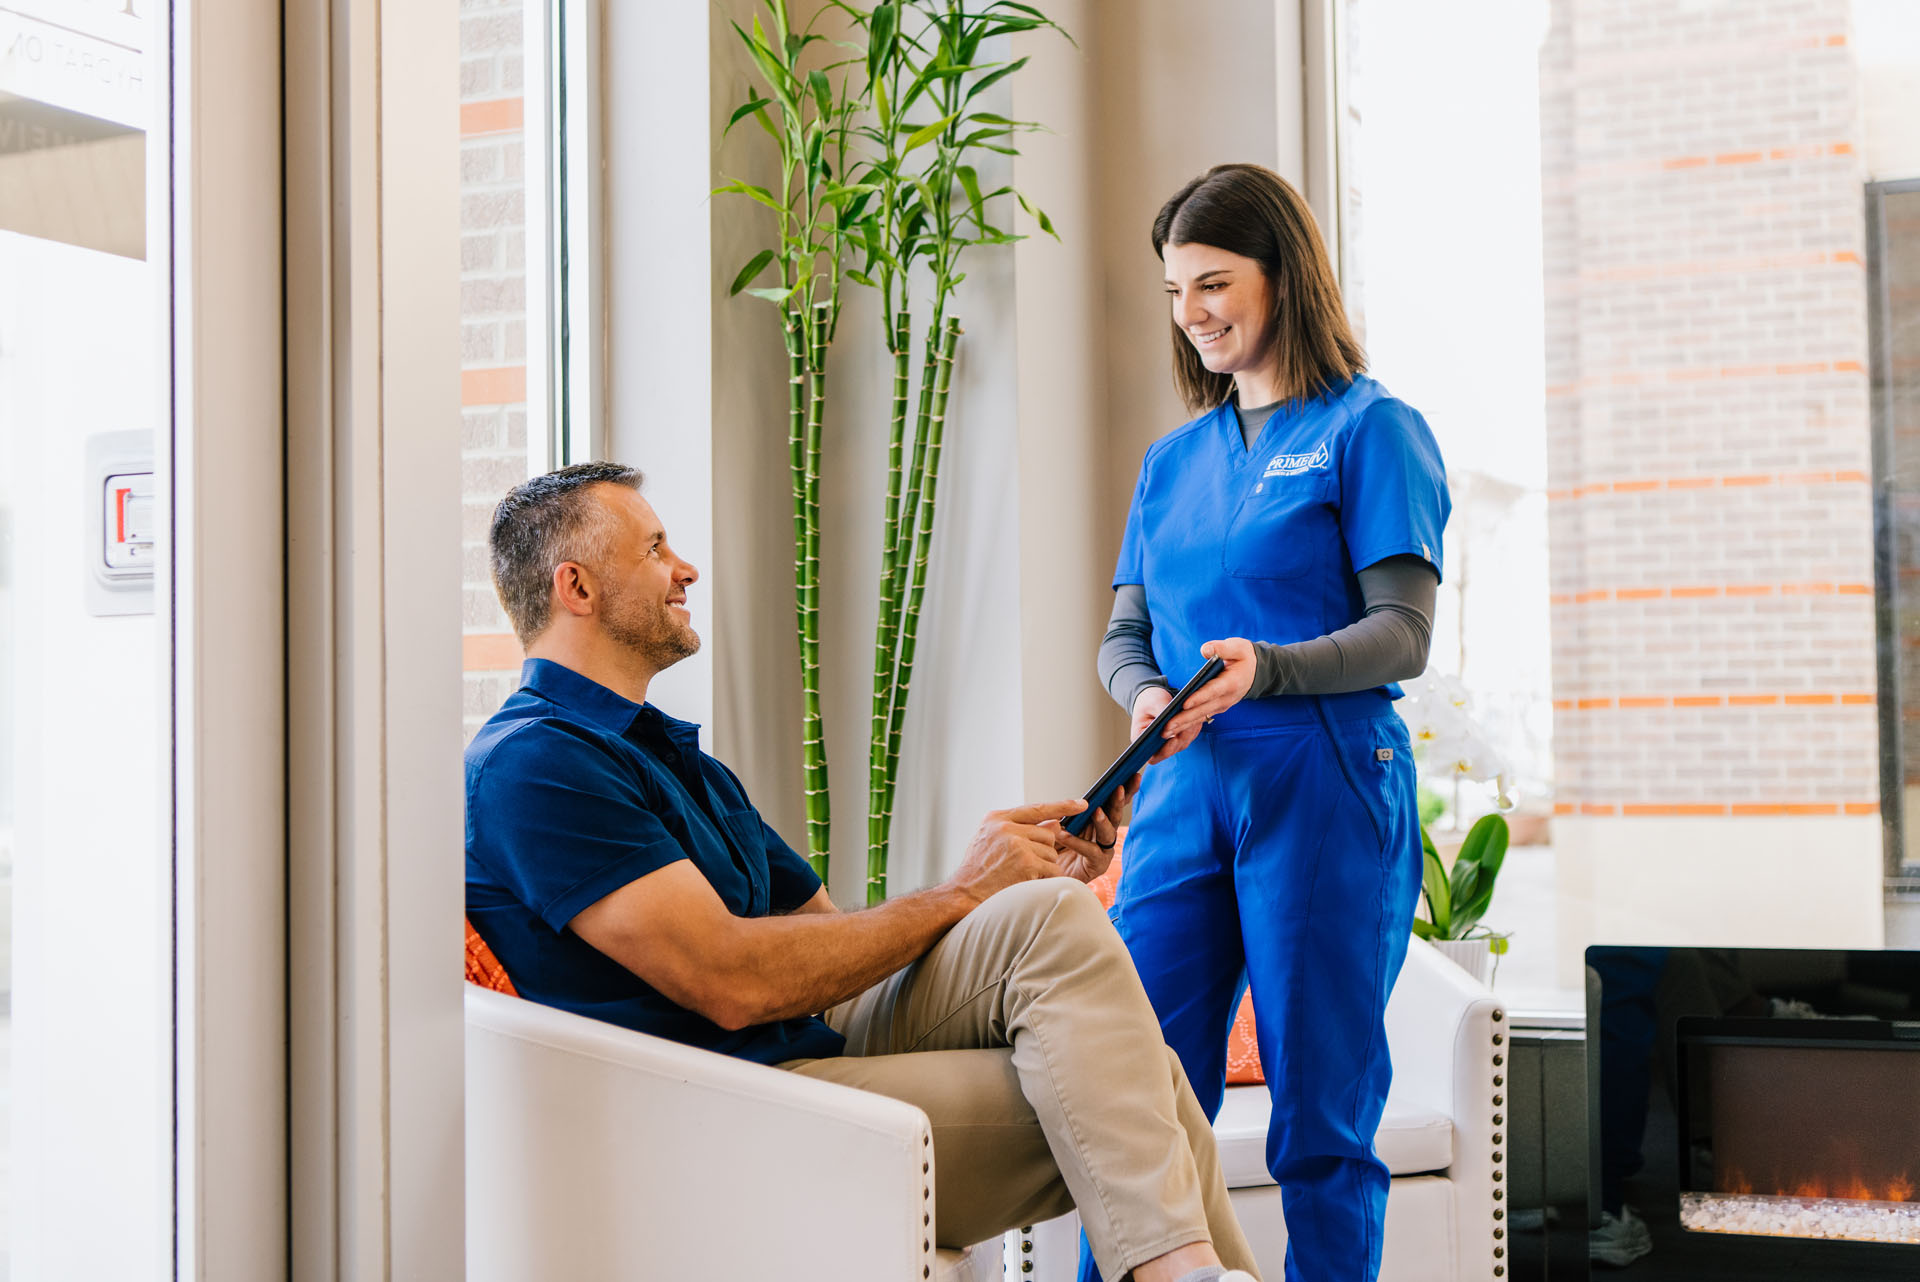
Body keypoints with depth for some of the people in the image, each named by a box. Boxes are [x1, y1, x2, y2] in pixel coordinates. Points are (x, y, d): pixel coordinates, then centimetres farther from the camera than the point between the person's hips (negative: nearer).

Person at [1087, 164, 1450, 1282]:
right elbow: (1124, 633, 17)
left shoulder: (1370, 428, 2)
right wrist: (1145, 693, -7)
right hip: (1186, 788, 5)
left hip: (1325, 786, -5)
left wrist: (1270, 668, -23)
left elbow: (1404, 634, -6)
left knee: (1322, 1117, -2)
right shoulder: (1173, 459, 20)